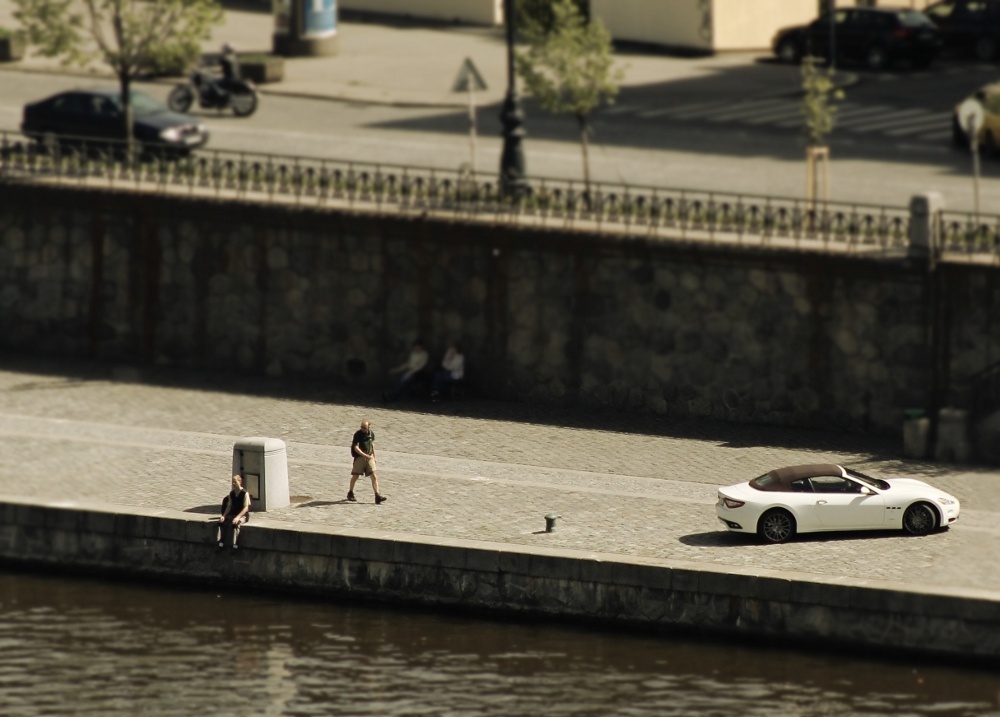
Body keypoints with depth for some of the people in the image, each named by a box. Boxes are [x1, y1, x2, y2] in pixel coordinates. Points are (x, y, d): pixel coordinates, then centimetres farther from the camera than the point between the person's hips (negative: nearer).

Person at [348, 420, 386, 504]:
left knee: (374, 477, -7)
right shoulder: (358, 434, -12)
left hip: (369, 457, 3)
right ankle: (350, 493, 29)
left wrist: (374, 456, 23)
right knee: (355, 476, 8)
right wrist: (365, 456, -27)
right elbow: (356, 448, -18)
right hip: (359, 457, -3)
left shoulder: (371, 433, 3)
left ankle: (377, 496, -11)